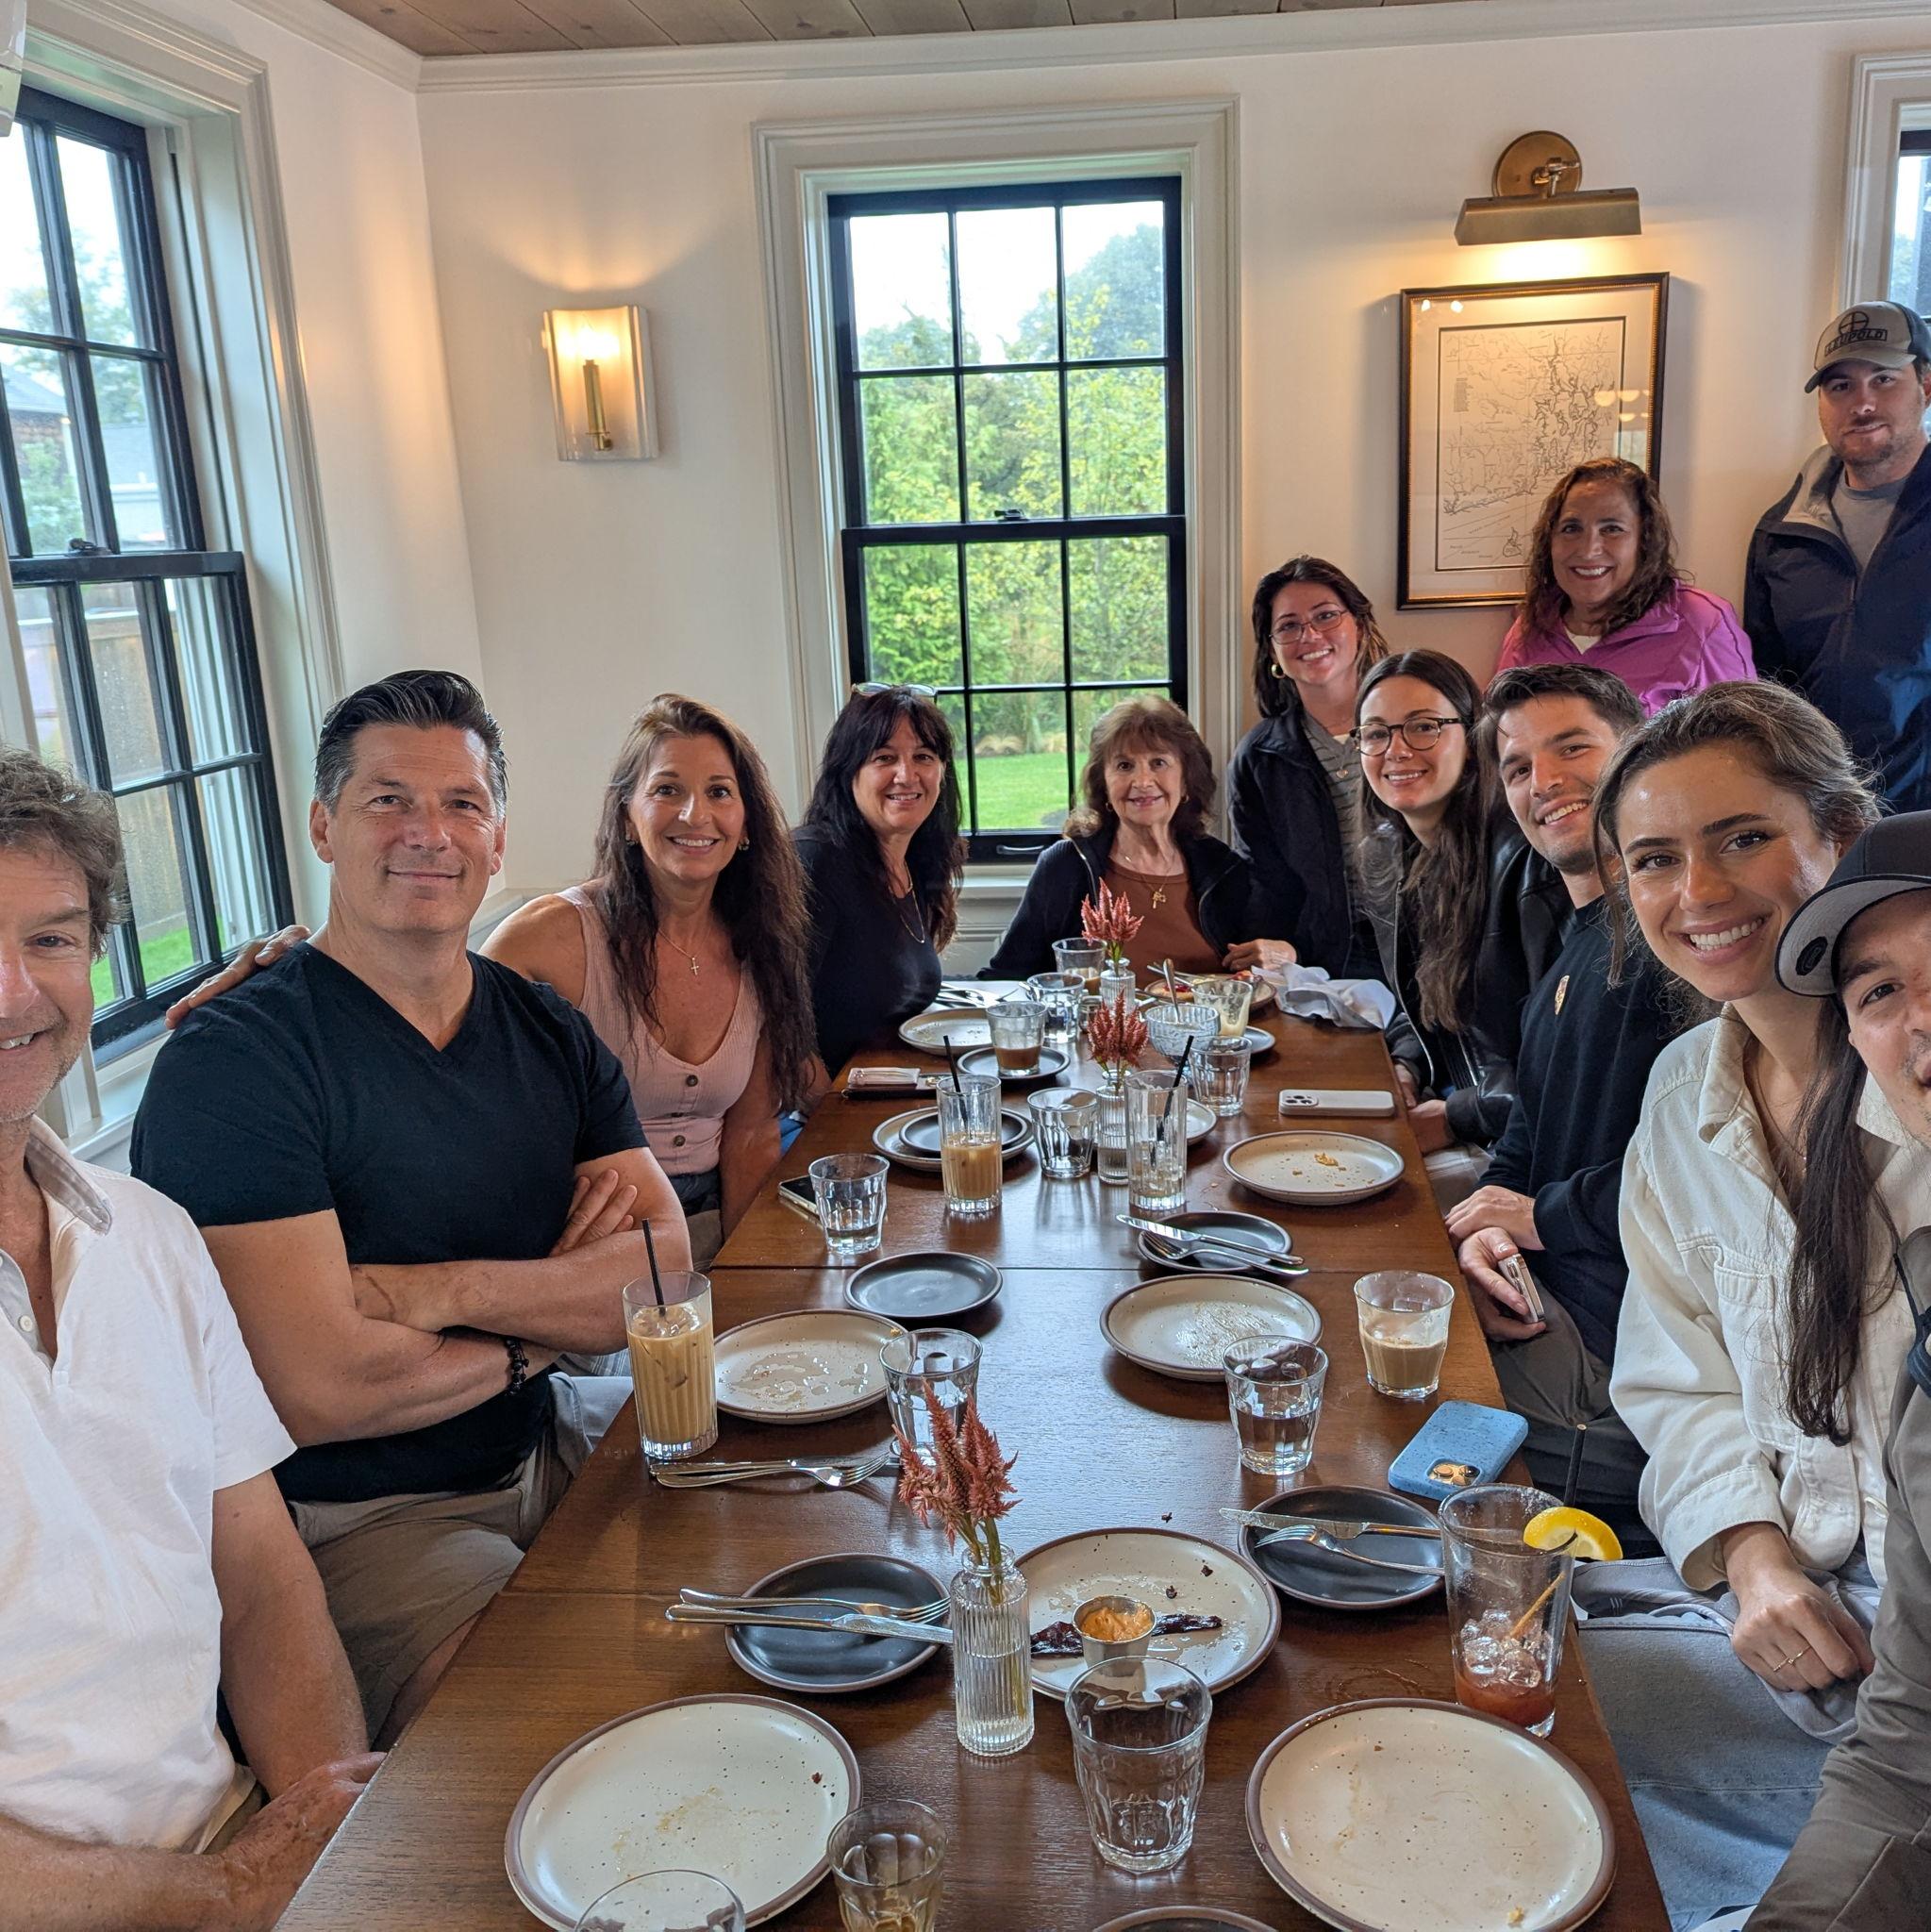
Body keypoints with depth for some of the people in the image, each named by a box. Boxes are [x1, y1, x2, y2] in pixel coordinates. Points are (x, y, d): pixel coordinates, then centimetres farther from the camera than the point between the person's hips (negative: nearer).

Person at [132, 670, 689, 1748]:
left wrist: (451, 1290, -19)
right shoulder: (232, 1061, -15)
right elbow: (315, 1389, -23)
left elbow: (670, 1272, -4)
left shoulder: (551, 1032, 4)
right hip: (355, 1522, -6)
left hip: (550, 1447, 7)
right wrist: (552, 1308, -9)